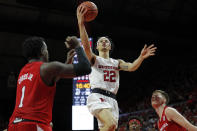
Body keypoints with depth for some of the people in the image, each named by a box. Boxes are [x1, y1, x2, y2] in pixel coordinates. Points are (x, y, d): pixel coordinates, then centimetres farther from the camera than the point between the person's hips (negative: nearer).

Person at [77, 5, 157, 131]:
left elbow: (131, 67, 3)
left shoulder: (117, 62, 23)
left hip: (112, 99, 6)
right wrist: (81, 23, -24)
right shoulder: (94, 59, 10)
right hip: (97, 97, -6)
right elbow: (86, 46, -11)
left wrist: (141, 57, -18)